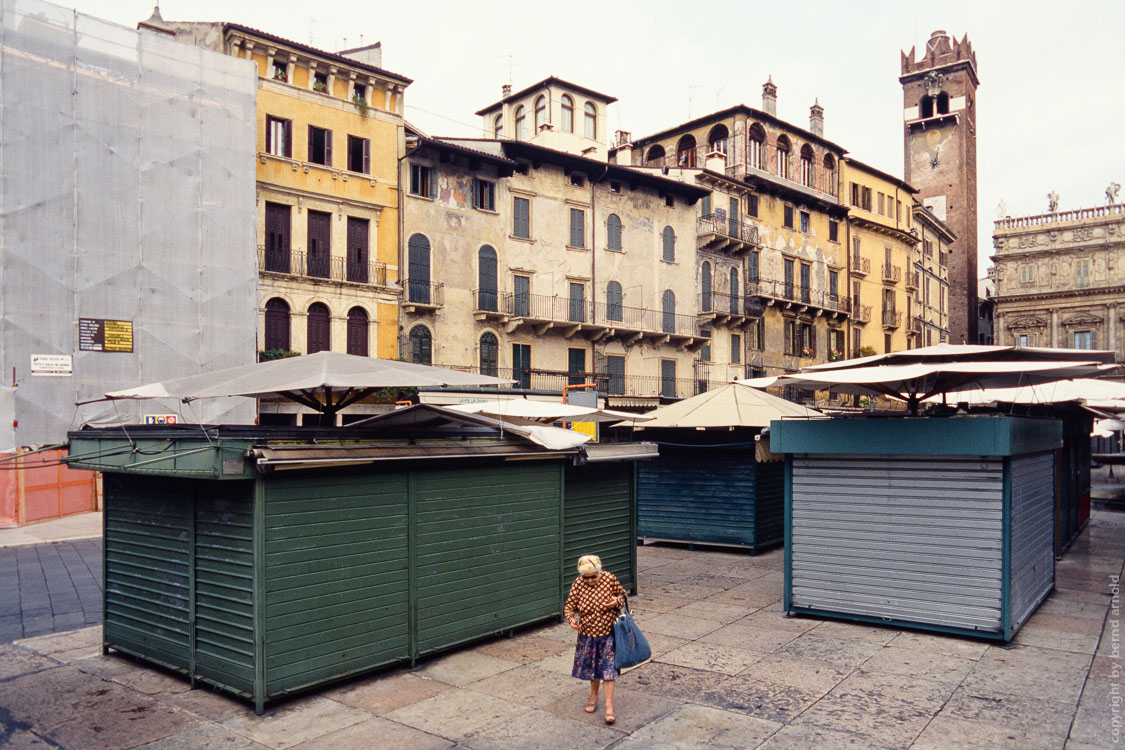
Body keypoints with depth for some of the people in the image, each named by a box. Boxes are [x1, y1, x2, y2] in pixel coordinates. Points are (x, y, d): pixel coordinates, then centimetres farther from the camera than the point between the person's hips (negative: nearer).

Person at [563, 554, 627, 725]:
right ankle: (593, 696, 40)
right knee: (591, 666, 17)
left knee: (608, 668, -2)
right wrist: (571, 619, -28)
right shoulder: (577, 585, -14)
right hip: (588, 634, 2)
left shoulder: (610, 579, -15)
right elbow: (569, 606, -7)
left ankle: (609, 706, 4)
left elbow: (623, 594, 2)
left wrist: (617, 601, -20)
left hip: (608, 633, -2)